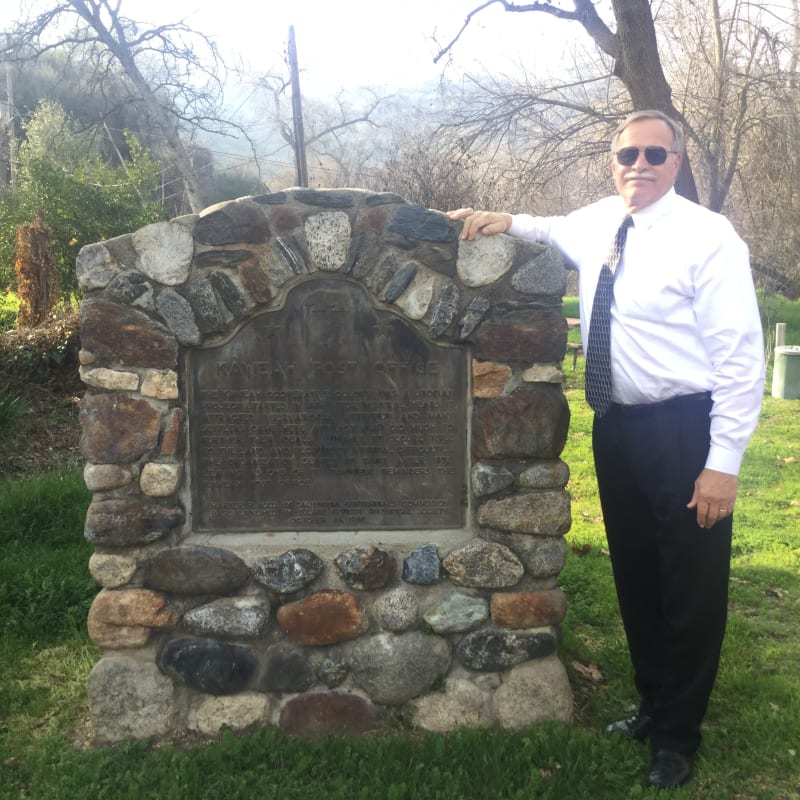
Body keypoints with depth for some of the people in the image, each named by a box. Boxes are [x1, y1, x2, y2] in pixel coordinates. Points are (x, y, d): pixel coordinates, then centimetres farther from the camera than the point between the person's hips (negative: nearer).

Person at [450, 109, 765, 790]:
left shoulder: (708, 235, -12)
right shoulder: (596, 224, 7)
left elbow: (741, 354, -15)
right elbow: (552, 230, 32)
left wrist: (723, 462, -19)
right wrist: (507, 221, 11)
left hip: (684, 430, -6)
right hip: (617, 426, 6)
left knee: (691, 591, 5)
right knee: (634, 580, 18)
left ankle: (678, 734, 25)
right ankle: (653, 704, 38)